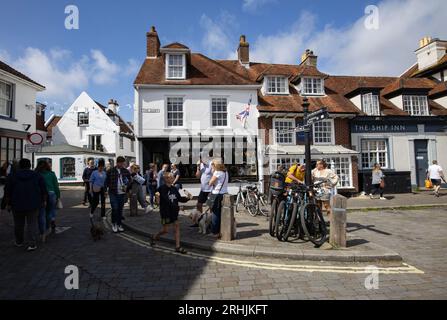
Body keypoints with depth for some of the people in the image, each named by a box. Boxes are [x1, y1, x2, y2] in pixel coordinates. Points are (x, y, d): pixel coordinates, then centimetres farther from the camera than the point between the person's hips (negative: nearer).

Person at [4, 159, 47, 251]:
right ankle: (32, 244, -3)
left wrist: (8, 204, 7)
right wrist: (44, 201, 7)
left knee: (18, 224, 16)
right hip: (33, 204, -1)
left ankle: (19, 242, 31)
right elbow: (44, 190, 0)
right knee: (32, 224, 2)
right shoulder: (37, 176, 0)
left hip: (17, 205, 1)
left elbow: (8, 192, -1)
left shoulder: (12, 177, 0)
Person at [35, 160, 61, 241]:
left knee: (41, 215, 6)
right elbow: (56, 186, 2)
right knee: (49, 213, 19)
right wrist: (58, 196, 9)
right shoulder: (51, 174, 1)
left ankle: (43, 235, 7)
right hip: (51, 194, 1)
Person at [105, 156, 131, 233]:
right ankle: (114, 224, 11)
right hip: (113, 193, -3)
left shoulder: (126, 171, 5)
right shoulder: (110, 171, -2)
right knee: (115, 209, -8)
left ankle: (119, 225, 22)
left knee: (120, 209, 10)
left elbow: (129, 180, 17)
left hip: (122, 193, 3)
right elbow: (107, 181, 6)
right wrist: (107, 189, -1)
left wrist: (127, 187, 1)